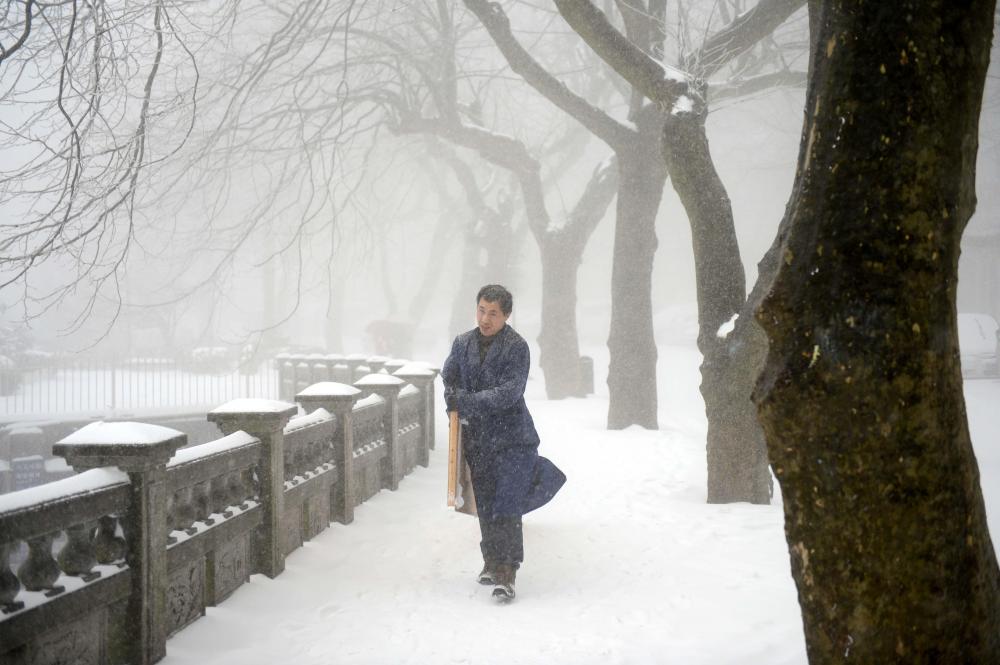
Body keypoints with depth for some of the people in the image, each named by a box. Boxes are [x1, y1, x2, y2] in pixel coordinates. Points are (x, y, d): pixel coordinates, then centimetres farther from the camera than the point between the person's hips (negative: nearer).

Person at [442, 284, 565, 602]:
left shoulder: (517, 347, -10)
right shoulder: (463, 343, 6)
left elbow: (509, 392, -18)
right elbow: (448, 377, 16)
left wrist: (467, 402, -24)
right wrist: (455, 398, -6)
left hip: (510, 438, -5)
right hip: (476, 438, 5)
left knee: (506, 505, -12)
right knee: (484, 504, 13)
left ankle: (506, 573, -12)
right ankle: (492, 560, 29)